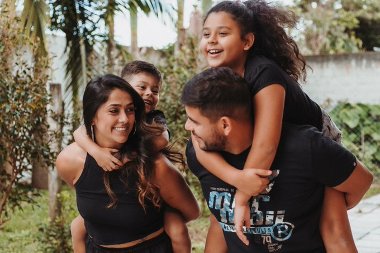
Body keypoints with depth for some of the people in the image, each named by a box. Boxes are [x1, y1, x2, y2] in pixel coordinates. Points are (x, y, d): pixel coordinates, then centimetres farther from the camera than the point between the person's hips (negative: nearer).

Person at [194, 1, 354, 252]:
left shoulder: (264, 73, -36)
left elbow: (266, 145, -43)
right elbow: (202, 145, -28)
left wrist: (242, 199, -36)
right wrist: (237, 179, -46)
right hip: (275, 157, 6)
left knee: (333, 230, -15)